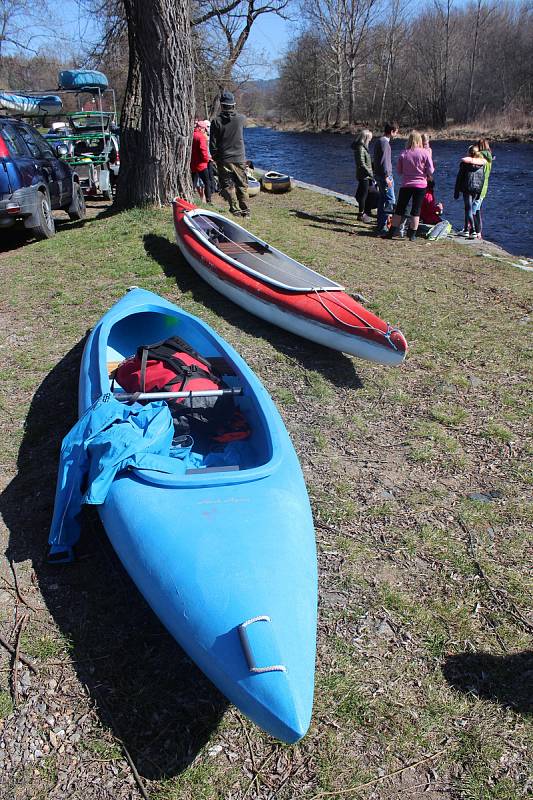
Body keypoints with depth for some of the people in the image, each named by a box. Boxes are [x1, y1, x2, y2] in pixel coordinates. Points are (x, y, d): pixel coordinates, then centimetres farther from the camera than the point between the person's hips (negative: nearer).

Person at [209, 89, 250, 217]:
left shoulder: (216, 121, -7)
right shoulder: (241, 119, -2)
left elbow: (213, 144, -5)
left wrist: (216, 158, 7)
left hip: (224, 160, -2)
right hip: (240, 159, 2)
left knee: (228, 186, 3)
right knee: (242, 186, 10)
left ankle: (235, 210, -3)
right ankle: (245, 211, 12)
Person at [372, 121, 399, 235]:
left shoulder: (379, 141, 17)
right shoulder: (384, 142, -15)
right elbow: (384, 161, -22)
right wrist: (387, 177, -23)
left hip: (379, 175, 10)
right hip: (384, 176, -10)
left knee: (382, 200, 13)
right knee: (390, 200, -10)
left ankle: (380, 225, 18)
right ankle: (383, 225, -12)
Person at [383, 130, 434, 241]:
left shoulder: (403, 153, -3)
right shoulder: (425, 153, -7)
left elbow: (399, 170, 5)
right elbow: (430, 171, -7)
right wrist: (425, 174, 13)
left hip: (406, 185, 1)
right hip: (420, 185, -1)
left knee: (399, 209, 10)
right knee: (416, 211, 5)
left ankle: (393, 231, 11)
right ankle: (412, 234, 5)